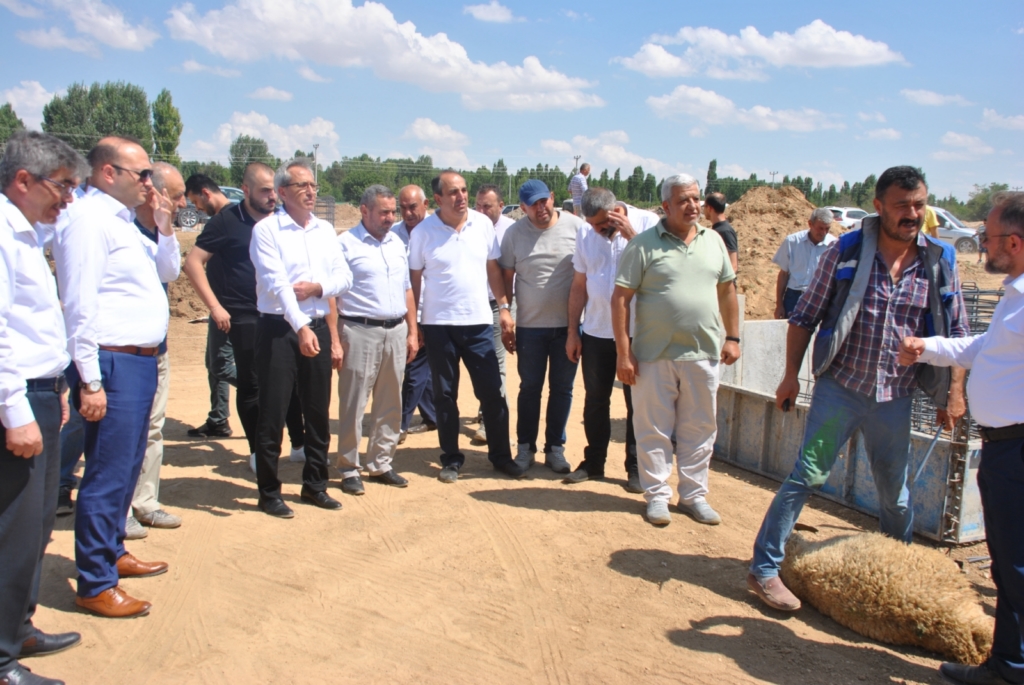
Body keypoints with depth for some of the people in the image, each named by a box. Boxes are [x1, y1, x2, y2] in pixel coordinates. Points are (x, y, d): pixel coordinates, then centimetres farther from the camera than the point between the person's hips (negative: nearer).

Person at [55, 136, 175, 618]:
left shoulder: (122, 218, 15)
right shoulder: (88, 218, -13)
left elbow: (168, 272, 23)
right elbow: (79, 305, -18)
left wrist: (164, 228, 6)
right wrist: (90, 382, -20)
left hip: (141, 362, 10)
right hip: (113, 364, -10)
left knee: (127, 469, 19)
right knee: (107, 475, -3)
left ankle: (112, 552, 34)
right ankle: (94, 585, 7)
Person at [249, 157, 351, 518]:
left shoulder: (325, 230, 11)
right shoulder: (266, 230, -8)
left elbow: (345, 278, 7)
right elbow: (277, 283, -19)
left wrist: (317, 287, -13)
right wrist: (300, 329, -29)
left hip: (318, 328, 6)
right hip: (278, 329, -5)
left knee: (319, 411, 12)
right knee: (272, 413, 0)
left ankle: (315, 485, 26)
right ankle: (269, 492, 12)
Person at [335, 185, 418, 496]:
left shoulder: (397, 243, 14)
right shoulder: (346, 244, -5)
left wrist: (412, 332, 12)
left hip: (396, 331, 6)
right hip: (360, 332, -6)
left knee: (390, 404, 11)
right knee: (353, 404, 0)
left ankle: (380, 463, 23)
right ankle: (349, 469, 11)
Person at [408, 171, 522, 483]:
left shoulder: (483, 223, 0)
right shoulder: (423, 232, -5)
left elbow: (493, 268, 8)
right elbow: (414, 279, 0)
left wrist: (504, 306, 3)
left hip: (478, 322, 1)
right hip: (438, 324, -1)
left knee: (492, 392, 4)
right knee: (445, 395, 9)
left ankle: (501, 455, 19)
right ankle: (451, 459, 22)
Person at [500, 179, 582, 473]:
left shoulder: (576, 226, -5)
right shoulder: (514, 233, -2)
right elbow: (506, 277, 3)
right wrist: (506, 321, -1)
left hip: (569, 324, 0)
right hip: (530, 326, 0)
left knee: (562, 389, 9)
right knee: (529, 388, 10)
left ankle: (555, 448, 23)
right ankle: (525, 447, 23)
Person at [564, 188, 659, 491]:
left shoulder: (648, 223, -8)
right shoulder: (585, 233, 3)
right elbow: (579, 286, 7)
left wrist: (631, 236, -24)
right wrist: (573, 332, 6)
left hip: (638, 332, -3)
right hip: (596, 332, 3)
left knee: (637, 403, 6)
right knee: (595, 400, 11)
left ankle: (636, 467, 18)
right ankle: (593, 462, 25)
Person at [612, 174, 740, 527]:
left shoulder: (713, 241, 9)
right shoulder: (643, 245, -6)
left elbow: (727, 290, 16)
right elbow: (620, 299, -8)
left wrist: (732, 337, 9)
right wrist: (623, 353, -11)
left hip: (703, 354, 4)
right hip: (655, 355, -4)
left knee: (698, 429, 11)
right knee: (654, 430, 6)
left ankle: (694, 495, 24)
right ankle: (657, 495, 19)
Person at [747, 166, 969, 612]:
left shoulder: (940, 262, 0)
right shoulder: (846, 252, -7)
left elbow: (956, 333, 8)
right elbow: (804, 317, -3)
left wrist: (954, 392, 3)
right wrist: (791, 375, -7)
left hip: (896, 398, 3)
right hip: (839, 387, -3)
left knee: (894, 491, 18)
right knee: (807, 476, -6)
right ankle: (765, 569, 3)